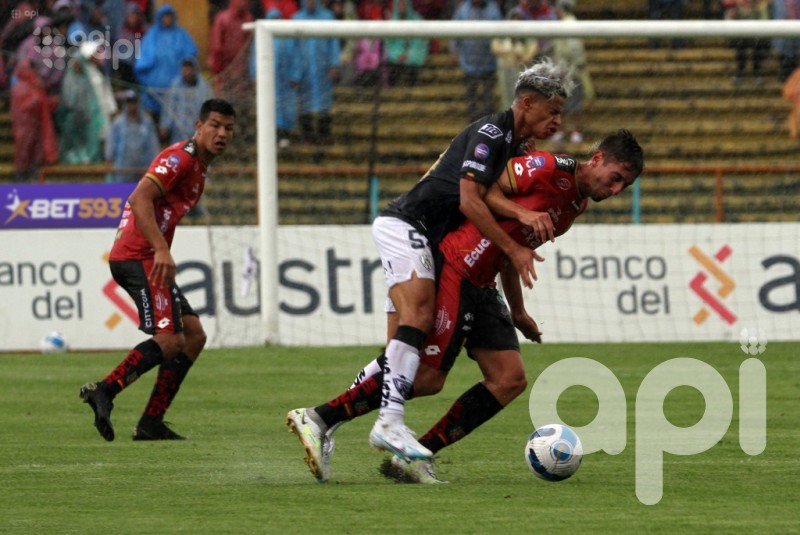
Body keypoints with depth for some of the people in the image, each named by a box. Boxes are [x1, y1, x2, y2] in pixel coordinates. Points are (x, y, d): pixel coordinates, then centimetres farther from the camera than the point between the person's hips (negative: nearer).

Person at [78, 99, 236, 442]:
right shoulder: (180, 158, -11)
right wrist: (161, 250, -33)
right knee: (169, 340, -18)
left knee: (193, 335, 6)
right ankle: (103, 392, -23)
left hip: (148, 258, 10)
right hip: (139, 258, -10)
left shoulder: (198, 167, 21)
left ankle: (152, 423, 3)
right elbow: (140, 198, -24)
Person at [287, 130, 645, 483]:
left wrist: (518, 313, 27)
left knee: (511, 379, 0)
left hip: (481, 287, 10)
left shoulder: (575, 208, 15)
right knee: (427, 378, -12)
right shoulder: (549, 168, -14)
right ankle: (317, 419, -5)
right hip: (454, 271, -10)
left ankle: (414, 458, 1)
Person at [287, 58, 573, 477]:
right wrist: (514, 249, -18)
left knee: (402, 348, 4)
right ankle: (390, 423, -40)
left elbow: (489, 193, -2)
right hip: (404, 226, -10)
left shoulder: (513, 144, 17)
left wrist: (524, 215, -23)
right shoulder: (490, 133, -13)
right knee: (418, 315, -29)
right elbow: (469, 202, -21)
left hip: (421, 239, 10)